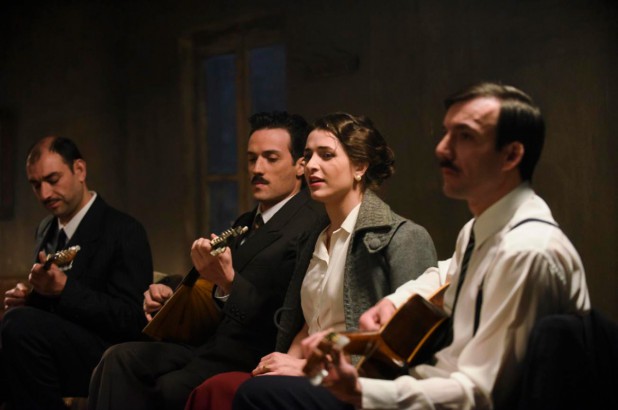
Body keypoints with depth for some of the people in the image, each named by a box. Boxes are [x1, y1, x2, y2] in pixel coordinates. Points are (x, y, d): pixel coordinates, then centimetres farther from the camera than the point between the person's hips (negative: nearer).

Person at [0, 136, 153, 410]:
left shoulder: (124, 231, -6)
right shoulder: (46, 229, 17)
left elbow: (131, 319, -14)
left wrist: (65, 288, -23)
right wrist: (25, 297, 1)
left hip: (107, 360, -6)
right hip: (53, 344, 6)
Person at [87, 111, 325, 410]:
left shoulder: (311, 226, -11)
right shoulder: (245, 223, 20)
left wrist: (228, 281, -32)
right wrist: (172, 295, 5)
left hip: (256, 358, -9)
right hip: (215, 342, 9)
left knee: (170, 386, -29)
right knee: (121, 358, -11)